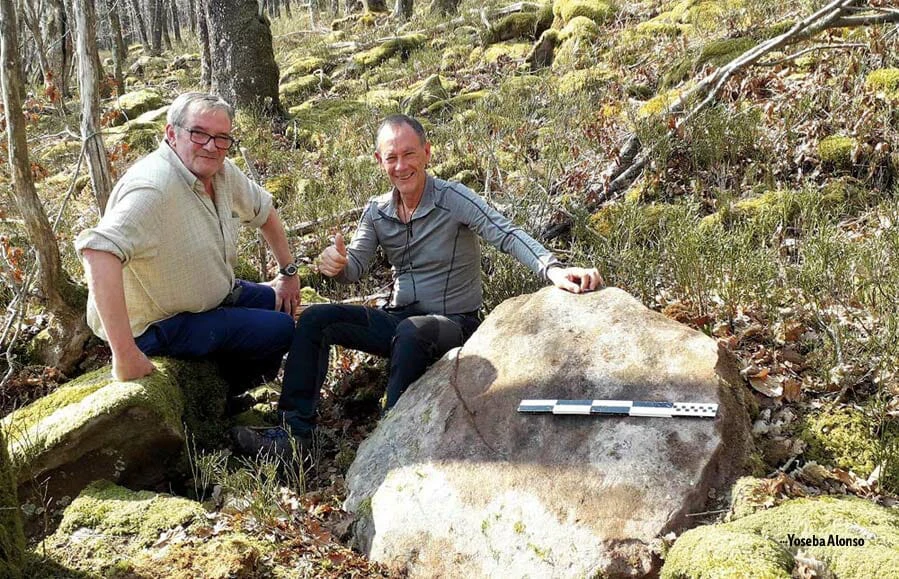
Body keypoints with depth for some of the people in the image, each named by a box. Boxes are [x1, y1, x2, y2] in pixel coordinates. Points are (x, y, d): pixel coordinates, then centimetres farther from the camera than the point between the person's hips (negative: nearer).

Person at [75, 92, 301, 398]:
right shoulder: (152, 187, -33)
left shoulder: (222, 171, -5)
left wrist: (289, 273, 16)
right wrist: (125, 355, -48)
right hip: (156, 325, -9)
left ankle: (228, 390, 33)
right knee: (279, 329, -11)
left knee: (281, 303, 17)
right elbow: (98, 250, -46)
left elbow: (263, 211, 14)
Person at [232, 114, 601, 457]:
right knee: (315, 320, -9)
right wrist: (336, 264, -25)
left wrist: (552, 269, -45)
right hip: (398, 318, 6)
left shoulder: (454, 200, -13)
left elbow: (507, 235, -26)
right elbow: (356, 268, 1)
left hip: (454, 323, -6)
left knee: (411, 332, -38)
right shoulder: (376, 212, 4)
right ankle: (294, 430, -10)